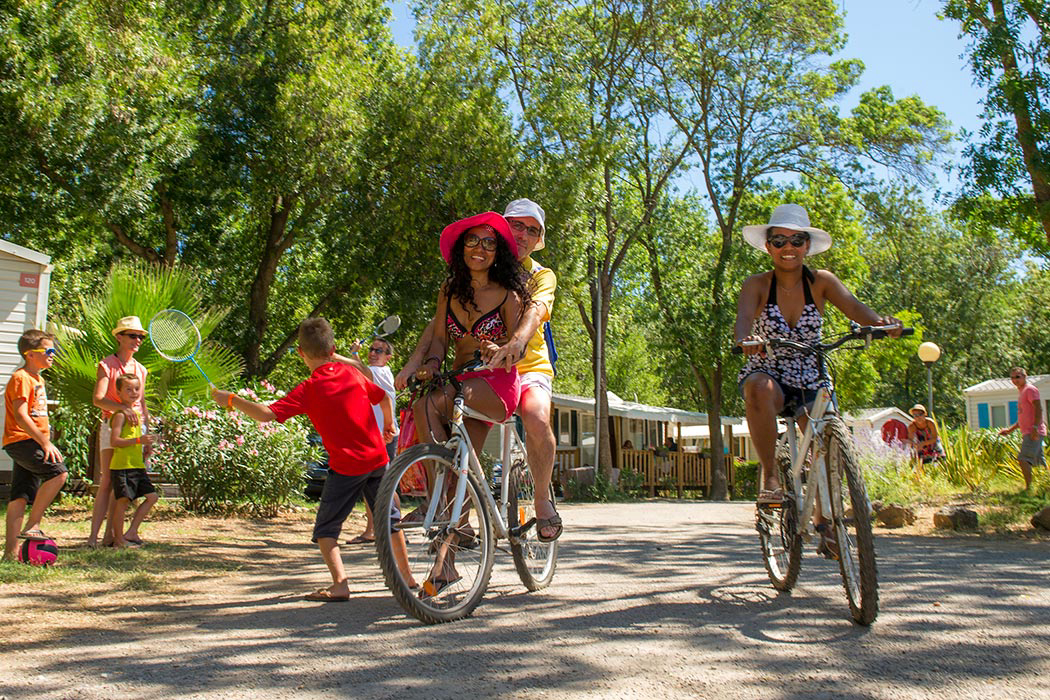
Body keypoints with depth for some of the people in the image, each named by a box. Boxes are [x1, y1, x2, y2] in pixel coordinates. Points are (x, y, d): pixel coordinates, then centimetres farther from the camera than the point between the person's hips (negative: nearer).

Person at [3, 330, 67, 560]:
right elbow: (20, 416, -20)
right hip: (21, 441, -10)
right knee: (58, 472, -22)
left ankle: (10, 550, 6)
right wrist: (45, 442, -23)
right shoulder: (21, 379, -11)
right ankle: (31, 526, -16)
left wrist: (45, 442, 24)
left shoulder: (37, 379, 20)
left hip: (30, 443, 10)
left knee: (20, 496, 6)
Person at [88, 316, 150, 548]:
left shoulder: (140, 369, 15)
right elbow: (97, 399, -14)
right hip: (112, 425, -5)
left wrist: (147, 437, 15)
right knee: (107, 482, -10)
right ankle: (93, 536, -6)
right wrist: (123, 408, -29)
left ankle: (110, 535, 8)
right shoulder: (107, 365, -1)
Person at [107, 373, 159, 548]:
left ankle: (131, 533, 11)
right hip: (122, 466, -9)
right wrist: (138, 440, -25)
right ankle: (118, 539, 6)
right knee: (123, 500, -5)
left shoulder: (136, 413, 17)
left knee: (152, 496, 6)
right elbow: (114, 441, -19)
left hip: (137, 465, 9)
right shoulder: (120, 414, -10)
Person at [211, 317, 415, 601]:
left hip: (347, 466, -5)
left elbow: (267, 414, -18)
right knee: (389, 518, 19)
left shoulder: (309, 389, -10)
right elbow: (384, 398, 17)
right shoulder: (352, 373, 5)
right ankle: (406, 575, 27)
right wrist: (389, 425, 36)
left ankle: (340, 584, -9)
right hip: (378, 459, 5)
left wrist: (232, 400, -6)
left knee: (326, 529, 5)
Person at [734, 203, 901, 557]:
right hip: (766, 375, -3)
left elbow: (853, 306, -19)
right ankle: (769, 475, -22)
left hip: (811, 382, 3)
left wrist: (880, 322, -42)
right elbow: (742, 319, -27)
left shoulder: (821, 282, -3)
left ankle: (824, 524, 15)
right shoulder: (757, 284, -8)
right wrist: (747, 338, -50)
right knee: (760, 388, -37)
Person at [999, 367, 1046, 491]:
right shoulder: (1021, 392, 23)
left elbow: (1039, 409, -16)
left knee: (1023, 459, -16)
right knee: (1039, 462, 10)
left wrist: (1035, 427, -25)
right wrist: (1010, 430, 27)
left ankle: (1028, 488, -16)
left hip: (1034, 433, -10)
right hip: (1027, 433, 10)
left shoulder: (1030, 389, -5)